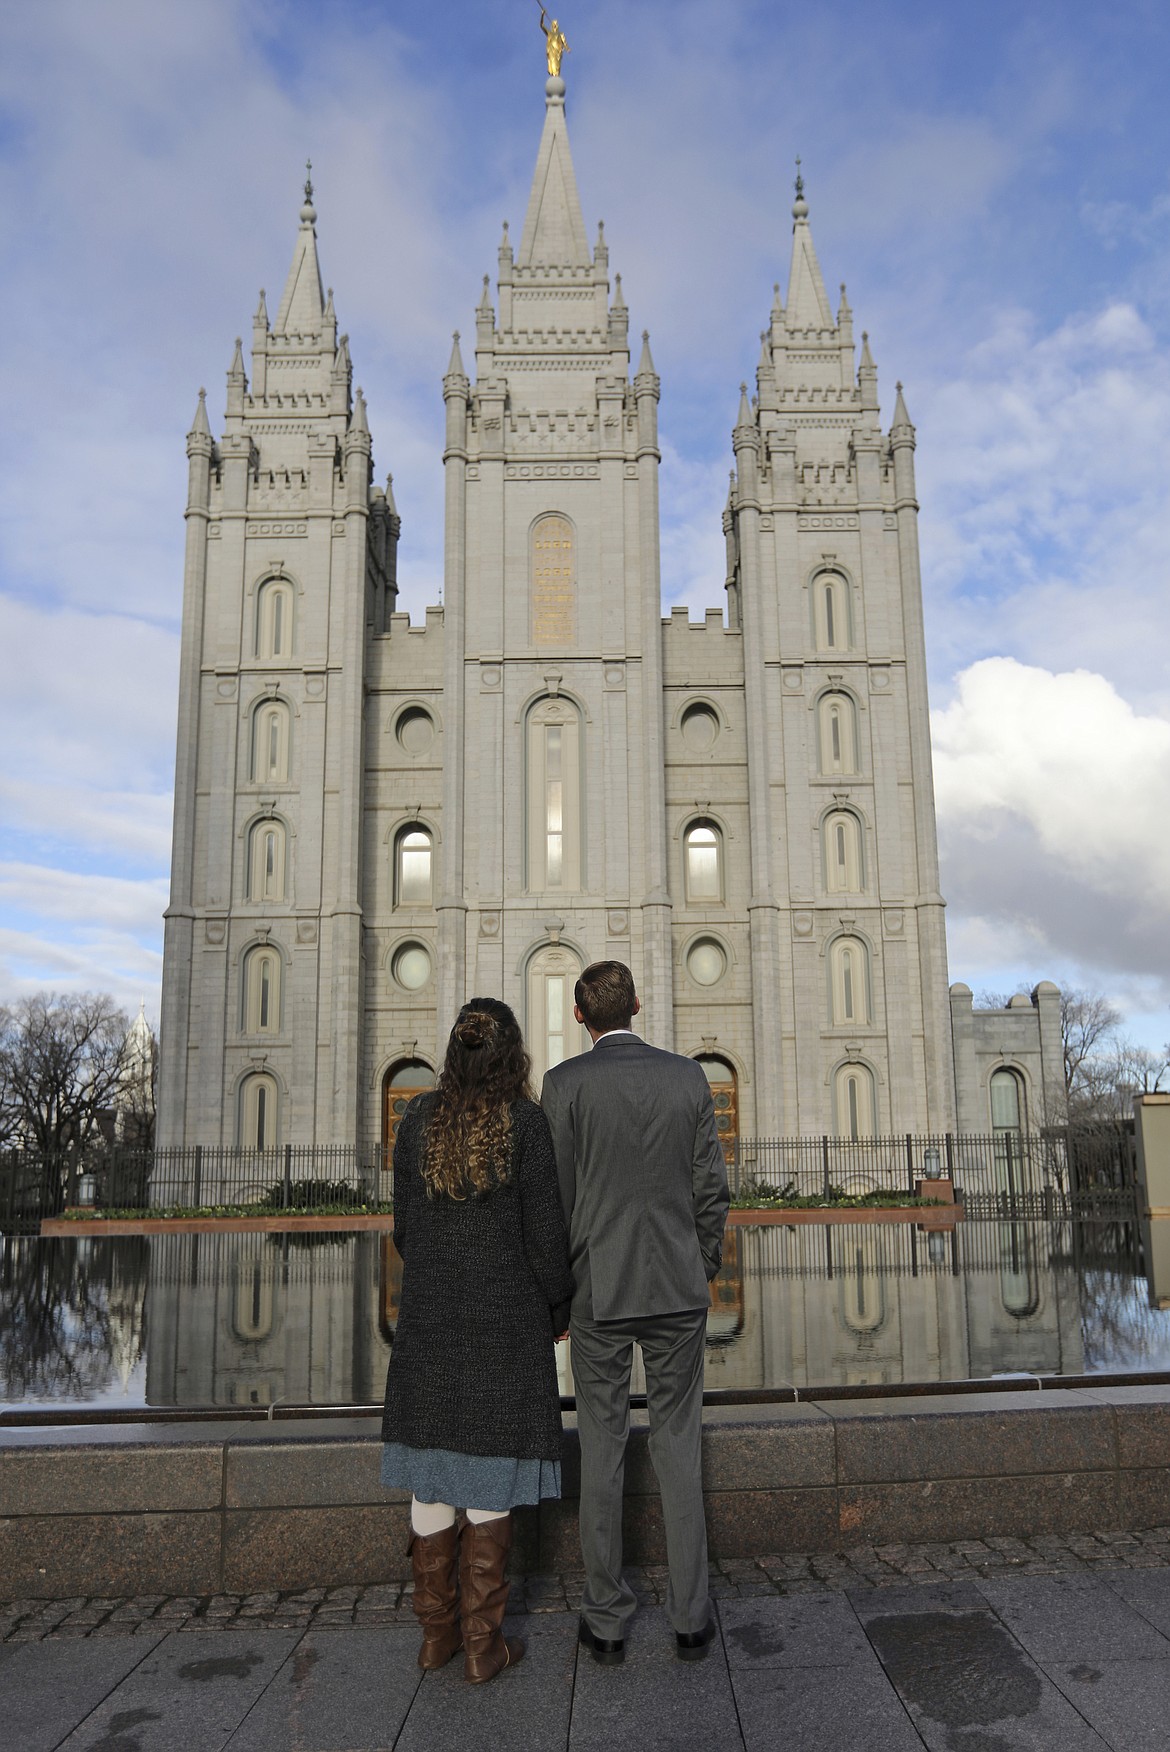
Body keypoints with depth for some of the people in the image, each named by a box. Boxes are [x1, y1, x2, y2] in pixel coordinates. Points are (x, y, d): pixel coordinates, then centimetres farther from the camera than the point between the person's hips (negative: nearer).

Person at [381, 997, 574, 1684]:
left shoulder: (420, 1118, 1)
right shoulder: (525, 1121, -11)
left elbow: (406, 1224, 6)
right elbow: (543, 1231, -10)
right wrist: (558, 1311, 6)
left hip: (429, 1317, 4)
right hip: (506, 1317, -4)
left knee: (432, 1469, 13)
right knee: (492, 1477, 5)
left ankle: (437, 1632, 23)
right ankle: (482, 1643, 13)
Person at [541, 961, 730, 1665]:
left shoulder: (565, 1083, -7)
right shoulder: (689, 1076, 0)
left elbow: (557, 1198, -7)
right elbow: (711, 1189, 2)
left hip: (599, 1291, -2)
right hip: (679, 1289, 2)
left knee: (602, 1454, 9)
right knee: (679, 1449, 11)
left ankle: (607, 1621, 19)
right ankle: (692, 1617, 18)